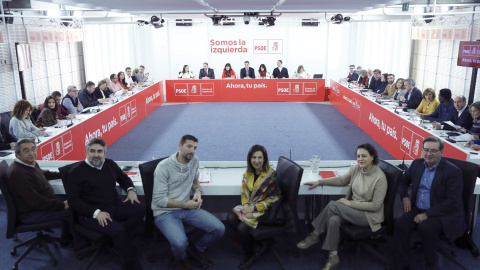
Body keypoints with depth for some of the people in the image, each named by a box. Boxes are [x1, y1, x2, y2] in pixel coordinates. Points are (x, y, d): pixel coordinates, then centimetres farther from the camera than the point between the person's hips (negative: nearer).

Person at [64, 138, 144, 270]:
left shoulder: (110, 164, 11)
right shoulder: (76, 171, -5)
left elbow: (123, 178, 28)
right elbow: (73, 200, -10)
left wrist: (131, 190, 4)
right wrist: (96, 213, -22)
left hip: (115, 206, 6)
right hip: (91, 214, -6)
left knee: (139, 209, -21)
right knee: (117, 230, -31)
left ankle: (120, 243, -10)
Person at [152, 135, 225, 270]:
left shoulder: (194, 161, 3)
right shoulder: (164, 167, -16)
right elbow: (160, 200, -15)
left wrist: (198, 191, 2)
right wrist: (186, 205, -14)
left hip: (187, 208, 6)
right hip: (165, 212, -6)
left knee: (219, 229, -12)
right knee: (180, 243, -34)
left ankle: (198, 249, 21)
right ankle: (181, 259, 7)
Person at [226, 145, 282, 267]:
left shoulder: (271, 175, -15)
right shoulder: (248, 173, 3)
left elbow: (273, 199, -14)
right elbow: (244, 193, 8)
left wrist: (253, 209, -18)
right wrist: (245, 205, -13)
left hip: (264, 210, -6)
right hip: (249, 207, 6)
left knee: (242, 228, -22)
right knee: (230, 218, -18)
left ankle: (249, 254, 6)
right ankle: (249, 240, 4)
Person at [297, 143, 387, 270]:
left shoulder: (380, 178, -20)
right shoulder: (356, 169, -2)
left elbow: (376, 205, -18)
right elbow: (341, 180, 13)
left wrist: (350, 203, -18)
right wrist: (319, 182, 5)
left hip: (369, 215, -6)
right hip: (353, 209, 6)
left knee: (332, 205, -24)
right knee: (333, 220, -26)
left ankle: (315, 235, -6)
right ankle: (333, 257, -13)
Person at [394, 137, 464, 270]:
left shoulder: (453, 171, -11)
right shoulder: (417, 164, 6)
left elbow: (453, 202, -17)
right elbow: (404, 181, 23)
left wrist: (427, 214, -21)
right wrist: (404, 197, 3)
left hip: (444, 214, -5)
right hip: (418, 209, 5)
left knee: (426, 227, -34)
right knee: (400, 224, -22)